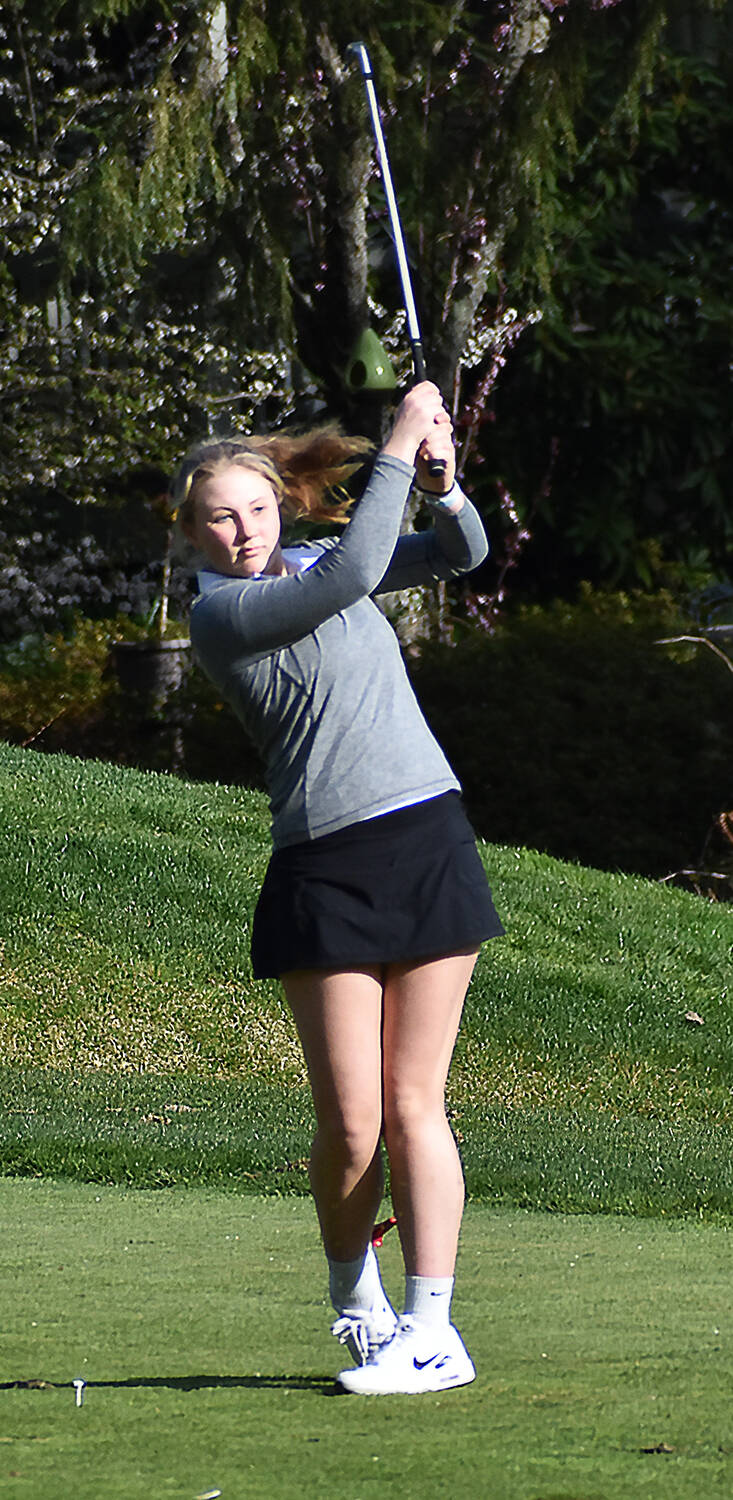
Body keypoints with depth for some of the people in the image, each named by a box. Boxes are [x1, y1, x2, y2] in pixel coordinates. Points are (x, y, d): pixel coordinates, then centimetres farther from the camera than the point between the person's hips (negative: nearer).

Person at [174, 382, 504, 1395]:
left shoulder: (314, 563, 14)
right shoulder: (219, 613, -6)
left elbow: (460, 555, 13)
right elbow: (353, 575, -17)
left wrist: (443, 480, -7)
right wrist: (397, 454, -13)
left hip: (429, 843, 4)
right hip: (324, 869, -4)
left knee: (415, 1107, 0)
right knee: (351, 1121, -4)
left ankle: (430, 1328, 0)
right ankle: (355, 1294, 21)